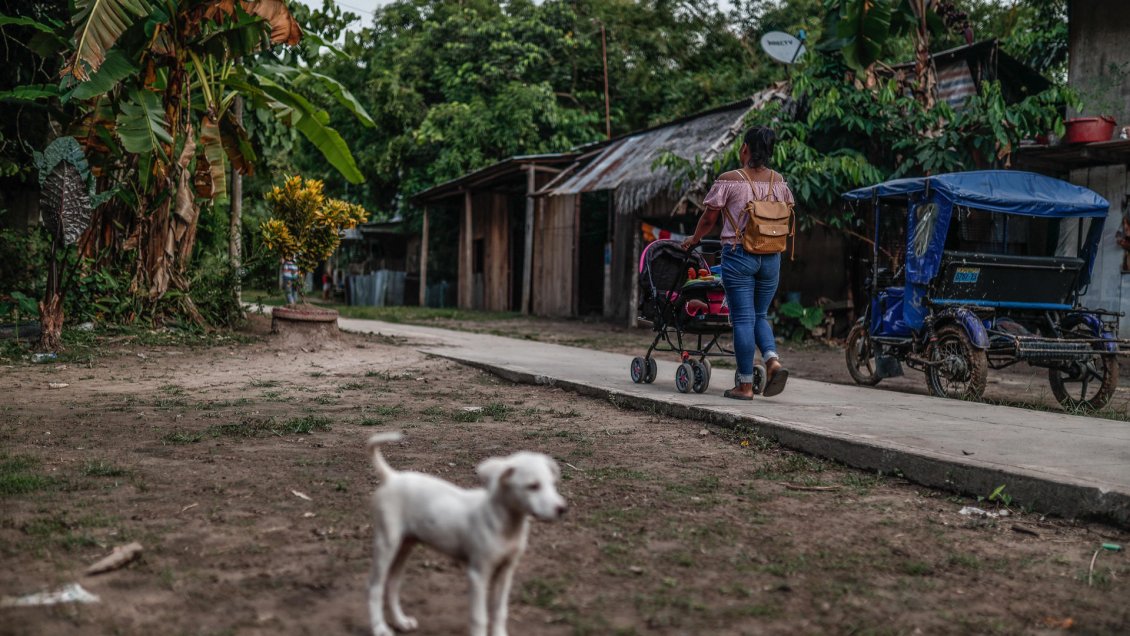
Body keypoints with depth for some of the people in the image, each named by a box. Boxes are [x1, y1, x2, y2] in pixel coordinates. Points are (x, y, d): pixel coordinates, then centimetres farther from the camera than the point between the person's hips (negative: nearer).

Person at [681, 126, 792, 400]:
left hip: (738, 255, -4)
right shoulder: (779, 182, 7)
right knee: (760, 315, 18)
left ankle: (745, 385, 2)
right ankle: (774, 361, -5)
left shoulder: (729, 180, -7)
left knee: (743, 318, -1)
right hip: (771, 257, 4)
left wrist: (694, 240, 17)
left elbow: (709, 218, 0)